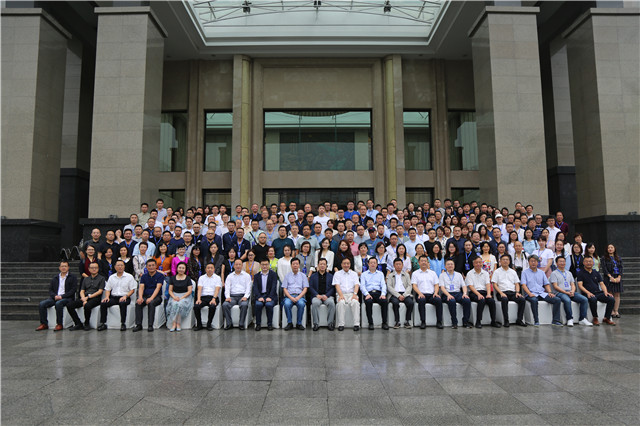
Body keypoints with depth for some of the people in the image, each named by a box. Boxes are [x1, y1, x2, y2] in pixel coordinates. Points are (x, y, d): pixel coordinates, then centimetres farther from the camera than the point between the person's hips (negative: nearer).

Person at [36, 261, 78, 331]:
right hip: (55, 298, 5)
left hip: (67, 298, -5)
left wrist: (62, 296, -15)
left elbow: (73, 290, -4)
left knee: (58, 303, -36)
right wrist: (55, 296, -9)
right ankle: (44, 324, -13)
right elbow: (50, 290, 13)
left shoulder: (72, 277, 6)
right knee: (42, 304, -19)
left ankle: (59, 324, -27)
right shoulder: (55, 279, 21)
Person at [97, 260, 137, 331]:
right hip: (113, 297, 4)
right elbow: (107, 289, 16)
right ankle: (103, 323, -14)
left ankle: (123, 324, -28)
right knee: (103, 303, -23)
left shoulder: (129, 276, 6)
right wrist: (107, 297, -4)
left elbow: (132, 290, 2)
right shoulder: (111, 277, 18)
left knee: (122, 303, -37)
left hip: (124, 297, -4)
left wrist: (125, 296, -14)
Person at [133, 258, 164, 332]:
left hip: (156, 296, -3)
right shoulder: (144, 276, 11)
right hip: (145, 296, 3)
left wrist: (151, 298, -27)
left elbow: (158, 288, -12)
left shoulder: (160, 276, 0)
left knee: (151, 303, -36)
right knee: (138, 303, -28)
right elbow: (141, 287, -1)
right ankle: (138, 325, -24)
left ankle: (150, 325, -31)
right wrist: (140, 297, -21)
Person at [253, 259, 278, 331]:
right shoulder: (256, 276, 13)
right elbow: (255, 288, 0)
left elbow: (274, 287, -6)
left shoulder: (273, 274, 7)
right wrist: (259, 297, -18)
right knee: (258, 304, -31)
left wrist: (270, 297, -21)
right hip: (260, 296, 2)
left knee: (269, 304, -33)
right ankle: (258, 324, -16)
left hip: (270, 296, -1)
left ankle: (270, 324, -16)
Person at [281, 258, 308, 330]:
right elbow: (284, 289, 7)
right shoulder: (287, 276, 14)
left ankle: (299, 323, -19)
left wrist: (298, 297, -11)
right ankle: (289, 323, -17)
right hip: (289, 296, 0)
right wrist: (291, 297, -11)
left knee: (301, 304, -34)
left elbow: (305, 289, 6)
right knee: (286, 304, -34)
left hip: (299, 296, 0)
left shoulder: (303, 275, 14)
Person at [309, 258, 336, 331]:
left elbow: (333, 288, 8)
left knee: (331, 303, -33)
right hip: (317, 296, 0)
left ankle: (330, 323, -21)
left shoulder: (330, 276, 18)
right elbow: (310, 287, 7)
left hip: (327, 296, 0)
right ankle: (316, 324, -25)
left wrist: (326, 295, -10)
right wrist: (317, 295, -10)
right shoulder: (313, 276, 17)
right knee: (315, 303, -35)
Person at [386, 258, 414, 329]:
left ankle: (407, 321, -13)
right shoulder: (390, 276, 15)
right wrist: (398, 295, -14)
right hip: (395, 294, -1)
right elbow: (389, 287, 1)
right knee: (395, 302, -34)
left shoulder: (406, 275, 21)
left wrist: (404, 295, -9)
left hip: (405, 294, 2)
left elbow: (409, 286, 10)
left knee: (410, 302, -30)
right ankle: (397, 321, -20)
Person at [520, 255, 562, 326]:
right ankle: (536, 321, -28)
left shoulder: (541, 272, 21)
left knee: (557, 300, -17)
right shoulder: (525, 272, 7)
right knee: (534, 300, -38)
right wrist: (530, 294, -20)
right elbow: (523, 285, -4)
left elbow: (546, 284, 18)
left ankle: (555, 320, -12)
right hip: (531, 294, -4)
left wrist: (549, 292, -2)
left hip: (542, 293, 5)